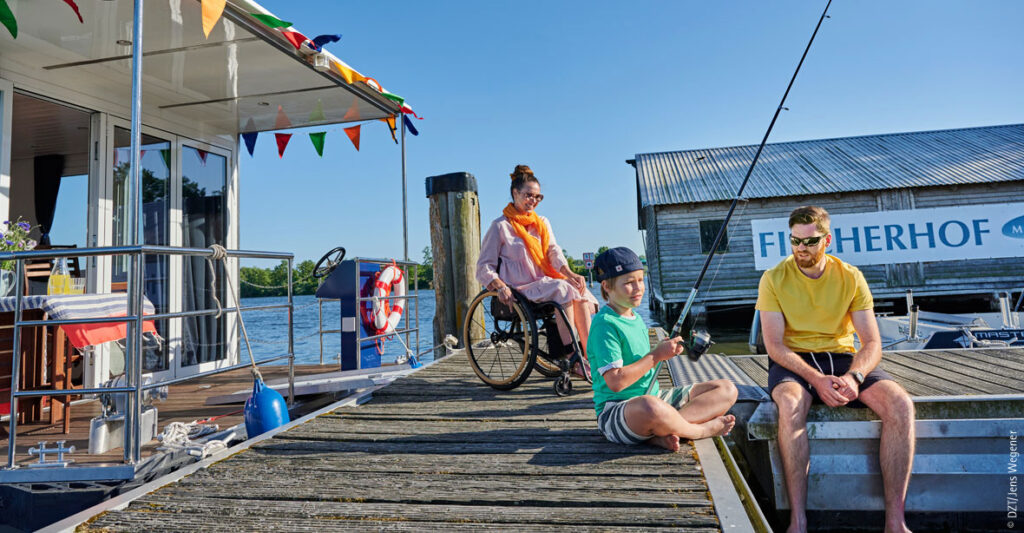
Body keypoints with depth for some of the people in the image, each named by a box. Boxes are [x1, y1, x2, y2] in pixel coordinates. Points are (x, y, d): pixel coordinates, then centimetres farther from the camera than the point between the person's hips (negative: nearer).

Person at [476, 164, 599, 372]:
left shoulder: (542, 223, 21)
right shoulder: (500, 226, 4)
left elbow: (553, 251, 4)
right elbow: (484, 267, -1)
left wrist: (569, 273, -16)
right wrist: (500, 286, -21)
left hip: (547, 282, 5)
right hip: (521, 290, -5)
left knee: (582, 295, -24)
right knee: (564, 289, -30)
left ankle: (588, 355, -27)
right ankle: (573, 358, -30)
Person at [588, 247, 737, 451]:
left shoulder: (636, 318, 15)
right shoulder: (604, 324, -15)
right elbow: (615, 382, -22)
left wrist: (663, 351, 2)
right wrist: (656, 355, -15)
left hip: (656, 397, 10)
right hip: (616, 410, -9)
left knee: (727, 390, 0)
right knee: (650, 407, -45)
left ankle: (661, 433, -20)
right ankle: (702, 430, -12)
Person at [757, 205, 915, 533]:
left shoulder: (850, 278, 3)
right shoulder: (774, 279, -4)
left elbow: (872, 343, -1)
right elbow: (774, 345, -10)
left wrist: (854, 376, -22)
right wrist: (816, 379, -24)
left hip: (842, 357, 3)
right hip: (793, 361, -2)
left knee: (901, 404, -25)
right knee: (790, 404, -37)